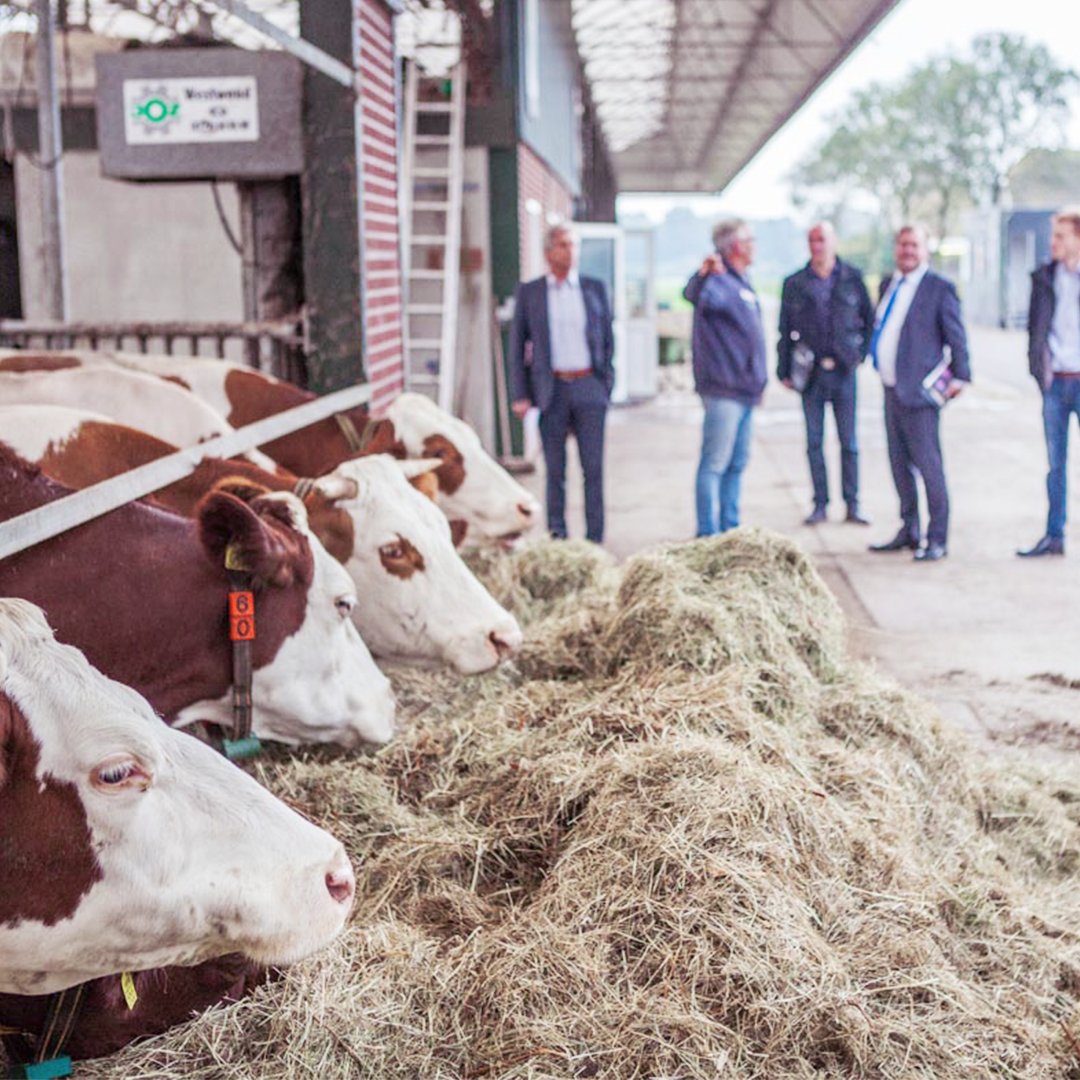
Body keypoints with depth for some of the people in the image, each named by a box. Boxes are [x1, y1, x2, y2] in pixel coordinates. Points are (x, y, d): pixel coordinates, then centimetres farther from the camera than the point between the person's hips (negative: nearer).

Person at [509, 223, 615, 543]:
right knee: (555, 470, 3)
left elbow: (607, 339, 13)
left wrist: (607, 383, 4)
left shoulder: (595, 289, 9)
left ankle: (595, 539, 4)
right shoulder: (528, 293, 5)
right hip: (551, 390, -1)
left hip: (589, 388, 1)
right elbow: (517, 345, 6)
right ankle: (557, 538, 11)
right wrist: (519, 395, -1)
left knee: (593, 468, -1)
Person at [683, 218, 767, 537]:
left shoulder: (742, 283, 18)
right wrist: (703, 276, -58)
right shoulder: (719, 281, -12)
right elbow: (696, 296, -36)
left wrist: (759, 379, 24)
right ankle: (708, 534, -5)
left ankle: (730, 530, 23)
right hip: (723, 389, -10)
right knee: (715, 462, -7)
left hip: (746, 390, 10)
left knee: (737, 463, 15)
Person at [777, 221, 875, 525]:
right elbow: (785, 330, 5)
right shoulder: (794, 284, 4)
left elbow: (869, 318, 13)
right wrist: (784, 371, 2)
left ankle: (852, 505, 9)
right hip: (811, 373, 1)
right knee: (814, 442, 3)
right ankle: (820, 505, 11)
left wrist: (861, 352, 6)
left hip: (843, 370, 0)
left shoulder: (852, 279, 3)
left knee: (849, 441, 2)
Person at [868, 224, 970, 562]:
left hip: (918, 392, -8)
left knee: (928, 464, -6)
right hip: (892, 390, 8)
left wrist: (960, 377, -9)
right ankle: (909, 531, 26)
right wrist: (879, 363, 14)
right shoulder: (889, 285, 15)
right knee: (899, 463, 14)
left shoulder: (940, 287, -5)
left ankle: (937, 540, 1)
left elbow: (956, 336, -5)